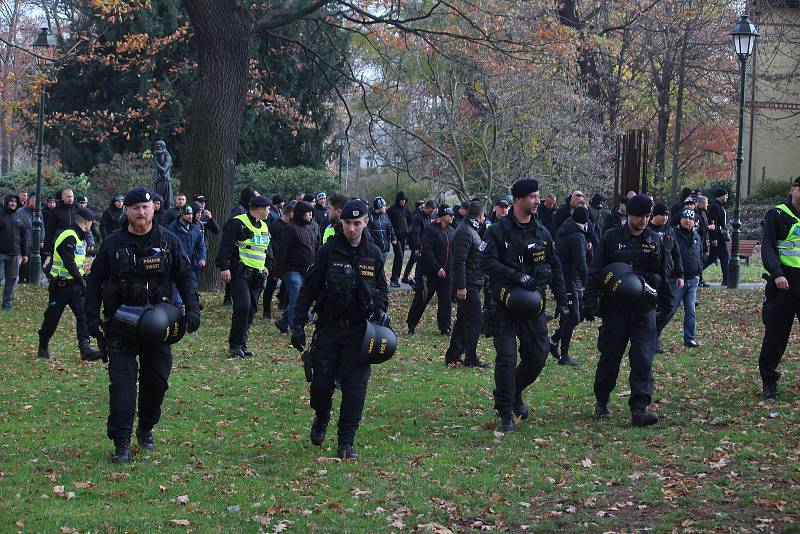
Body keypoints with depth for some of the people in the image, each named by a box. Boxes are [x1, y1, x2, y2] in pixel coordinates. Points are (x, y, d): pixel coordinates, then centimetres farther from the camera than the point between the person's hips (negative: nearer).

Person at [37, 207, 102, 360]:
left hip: (74, 284, 8)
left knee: (84, 314, -7)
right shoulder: (69, 237, -17)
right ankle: (43, 347, 22)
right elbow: (69, 263, -26)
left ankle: (85, 348, -13)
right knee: (52, 317, 5)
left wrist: (81, 280, 19)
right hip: (60, 284, -8)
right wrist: (82, 281, -29)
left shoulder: (81, 238, 14)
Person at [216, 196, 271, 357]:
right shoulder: (237, 223, -8)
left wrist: (266, 266, 20)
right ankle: (235, 345, -10)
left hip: (256, 275, 8)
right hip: (240, 273, -8)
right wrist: (224, 267, -20)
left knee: (251, 309, 5)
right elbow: (225, 246, -13)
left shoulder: (264, 226, 17)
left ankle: (241, 344, 12)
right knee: (243, 306, -18)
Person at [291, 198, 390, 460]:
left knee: (355, 386, -5)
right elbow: (308, 289, -1)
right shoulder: (328, 251, -4)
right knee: (321, 383, 0)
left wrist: (381, 310, -4)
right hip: (329, 327, -1)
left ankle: (346, 443, 2)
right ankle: (321, 419, 32)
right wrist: (298, 325, -5)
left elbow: (382, 289, 17)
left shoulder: (373, 254, 4)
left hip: (359, 330, 1)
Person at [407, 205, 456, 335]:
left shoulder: (451, 231, 10)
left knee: (446, 301, 5)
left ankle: (445, 328, 13)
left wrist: (453, 268, 5)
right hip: (429, 272, -6)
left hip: (446, 272, 6)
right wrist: (437, 268, -20)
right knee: (421, 299, 3)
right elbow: (427, 251, -18)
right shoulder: (430, 230, -12)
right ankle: (411, 325, 17)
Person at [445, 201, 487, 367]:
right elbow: (459, 262, -22)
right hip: (468, 285, -10)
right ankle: (471, 359, -2)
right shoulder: (465, 232, -16)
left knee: (463, 320, 13)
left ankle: (452, 356, 18)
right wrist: (461, 286, -25)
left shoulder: (471, 230, 17)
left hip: (473, 284, 10)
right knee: (474, 320, -6)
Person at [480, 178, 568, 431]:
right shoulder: (498, 231, -6)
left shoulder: (542, 232, 10)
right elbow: (487, 263, -16)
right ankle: (506, 413, -1)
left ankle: (515, 392, 30)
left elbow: (555, 267, 17)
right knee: (506, 357, -8)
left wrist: (561, 299, 11)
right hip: (506, 304, -5)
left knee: (537, 357, 3)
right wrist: (517, 276, -24)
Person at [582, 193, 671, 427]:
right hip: (615, 309, -2)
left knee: (643, 360, -8)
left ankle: (639, 409, -11)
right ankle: (601, 403, 27)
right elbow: (595, 272, -2)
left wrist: (666, 303, 20)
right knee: (609, 357, 8)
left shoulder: (654, 240, 9)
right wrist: (590, 301, -10)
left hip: (645, 309, 2)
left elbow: (662, 274, 19)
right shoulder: (612, 237, -1)